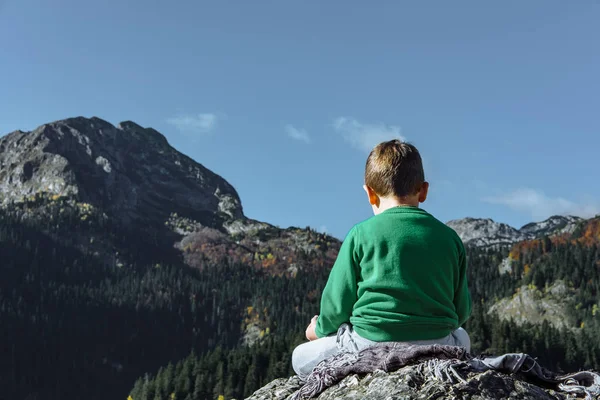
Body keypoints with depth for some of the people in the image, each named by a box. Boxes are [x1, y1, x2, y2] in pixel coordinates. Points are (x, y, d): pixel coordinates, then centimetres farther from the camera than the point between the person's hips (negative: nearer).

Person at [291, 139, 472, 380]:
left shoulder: (361, 234, -2)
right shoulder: (449, 237, 6)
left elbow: (337, 301, 0)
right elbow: (462, 310, 11)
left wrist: (321, 329, 22)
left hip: (372, 345, -3)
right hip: (436, 350, 4)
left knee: (301, 357, 20)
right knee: (462, 338, 39)